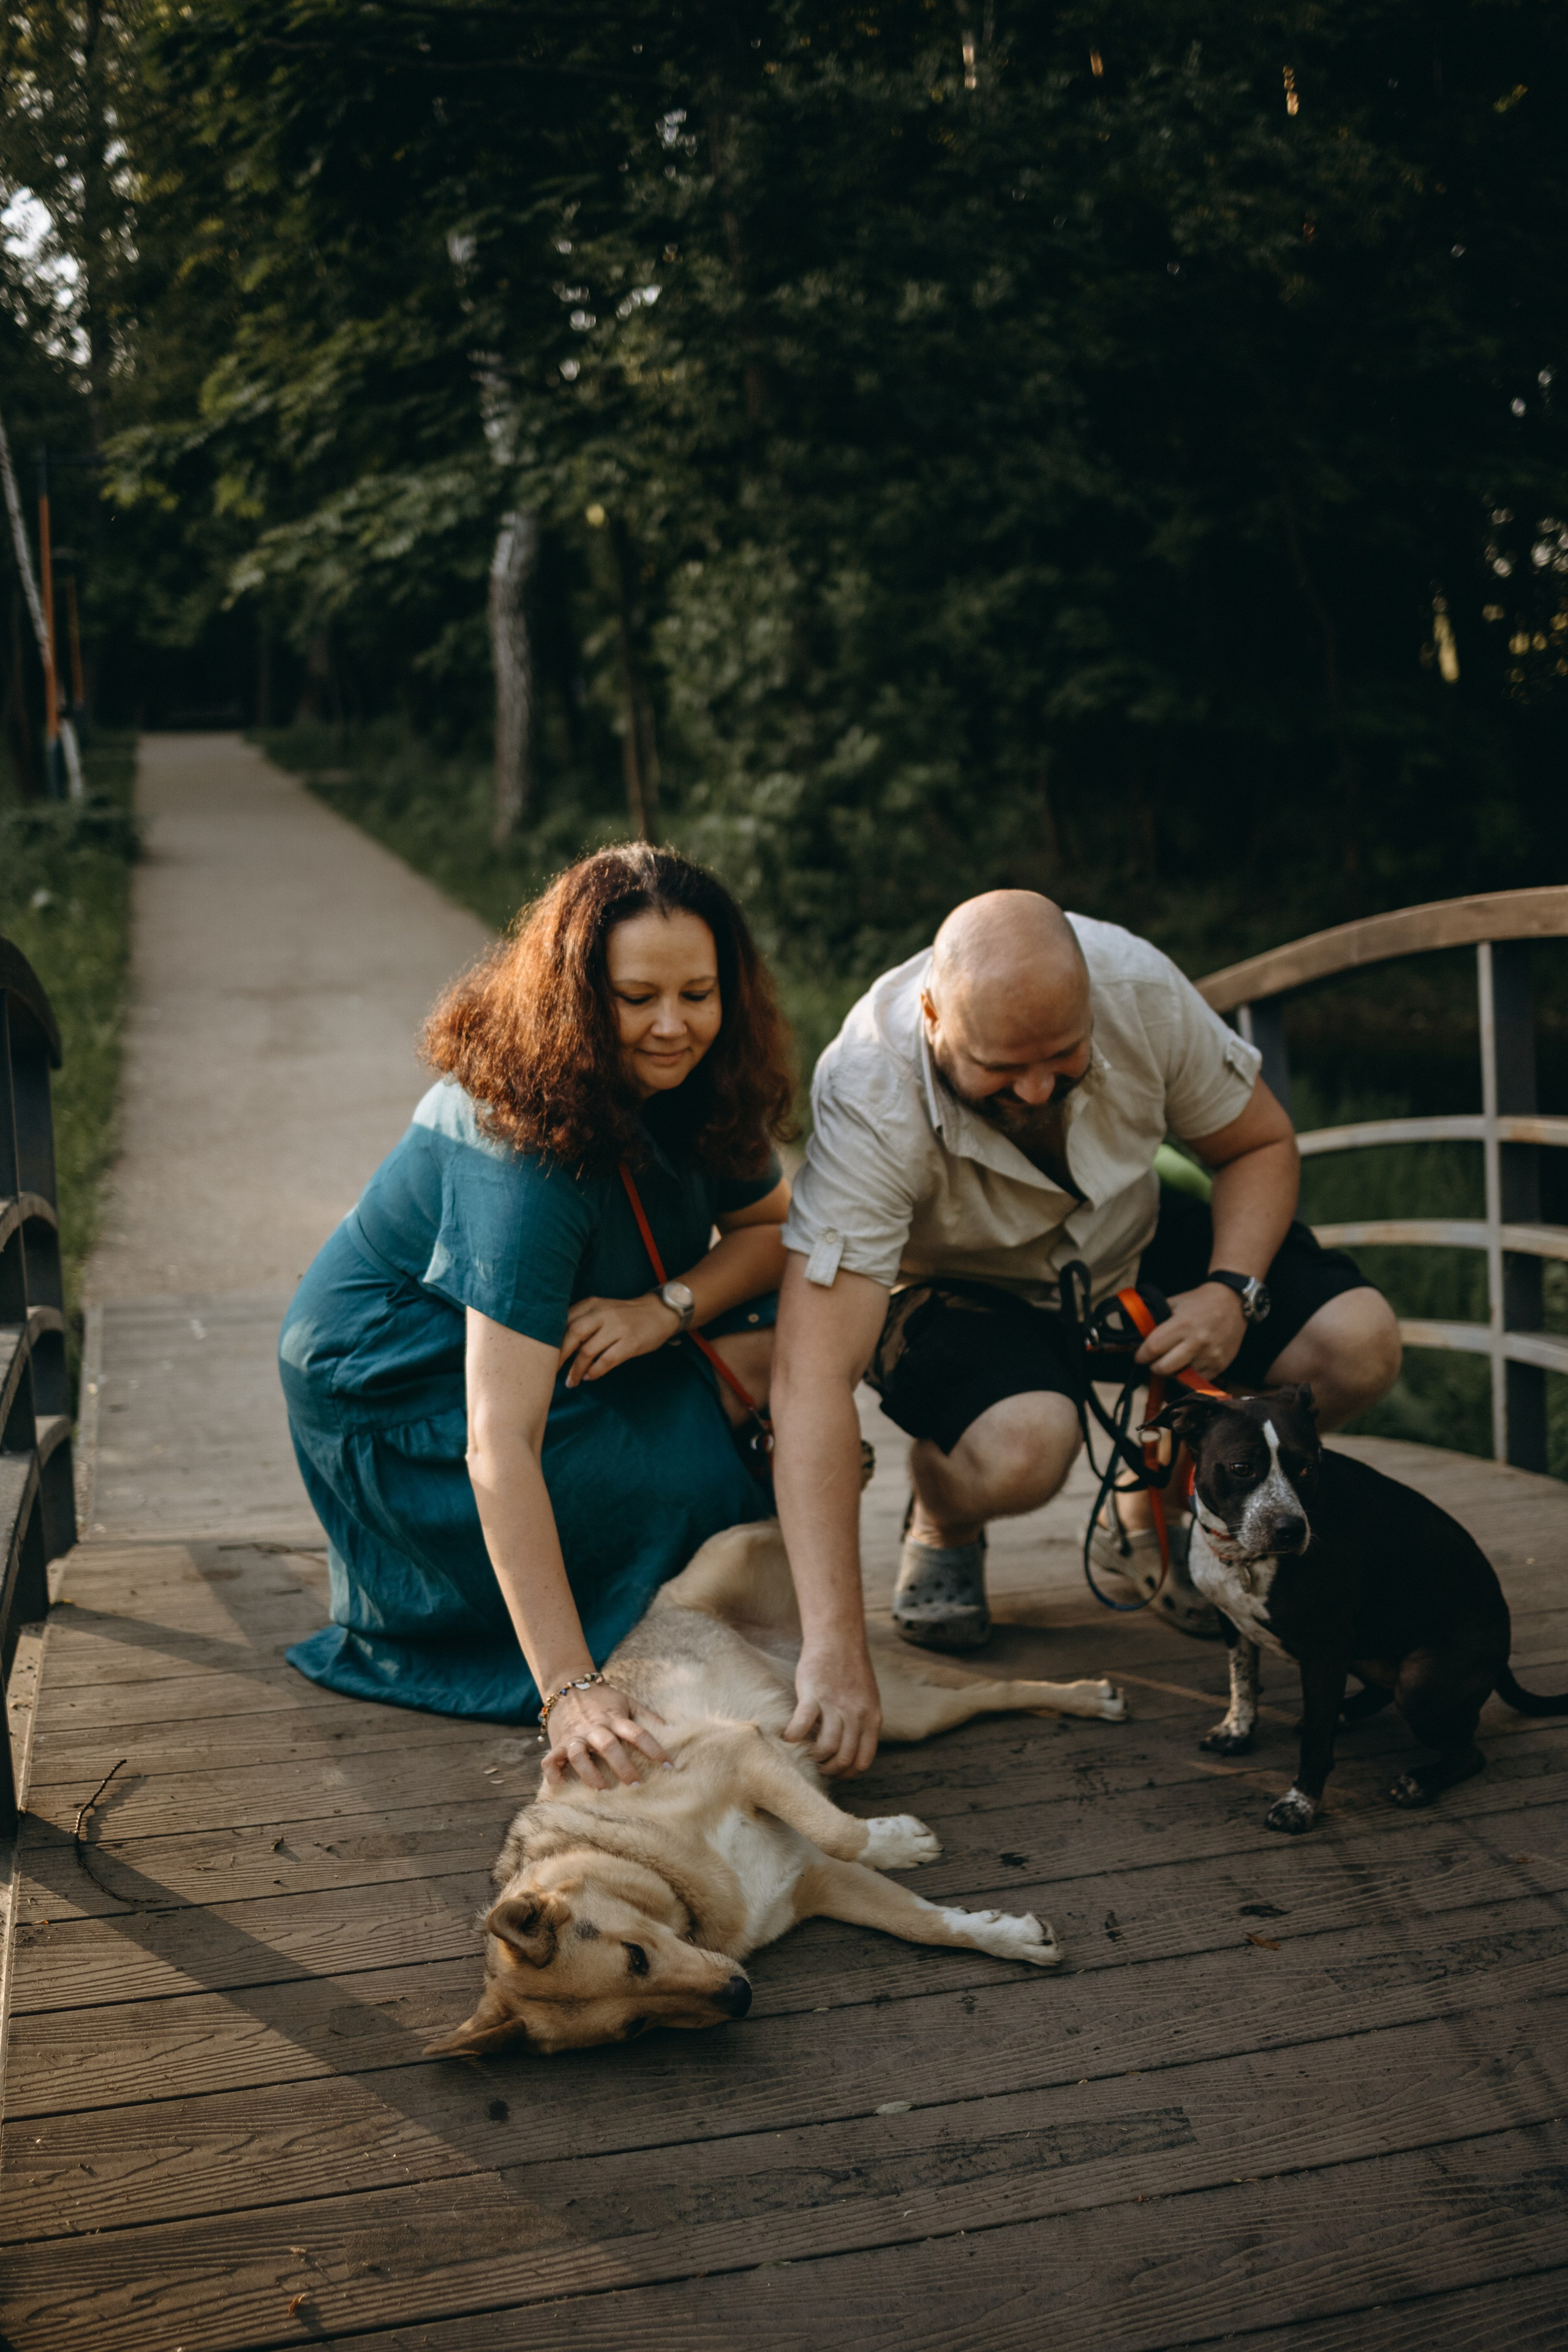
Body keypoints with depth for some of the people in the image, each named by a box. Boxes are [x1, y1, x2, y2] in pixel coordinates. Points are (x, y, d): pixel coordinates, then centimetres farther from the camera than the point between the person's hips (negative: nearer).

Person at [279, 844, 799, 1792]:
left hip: (559, 1347, 8)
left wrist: (669, 1305, -23)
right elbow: (499, 1442, -41)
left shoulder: (698, 1082, -12)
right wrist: (572, 1692, -47)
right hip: (396, 1394, -8)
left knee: (781, 1334, -13)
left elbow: (775, 1228, 0)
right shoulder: (527, 1150, -35)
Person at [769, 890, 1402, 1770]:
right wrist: (836, 1649, -49)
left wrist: (1234, 1290, -26)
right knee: (1023, 1446, -37)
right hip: (958, 1286, -4)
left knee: (1358, 1343, -16)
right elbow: (813, 1378, -43)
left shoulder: (1139, 984, -27)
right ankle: (943, 1526, 3)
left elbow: (1261, 1144, -6)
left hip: (1130, 1239, 4)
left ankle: (1150, 1521, 10)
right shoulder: (869, 1102, -37)